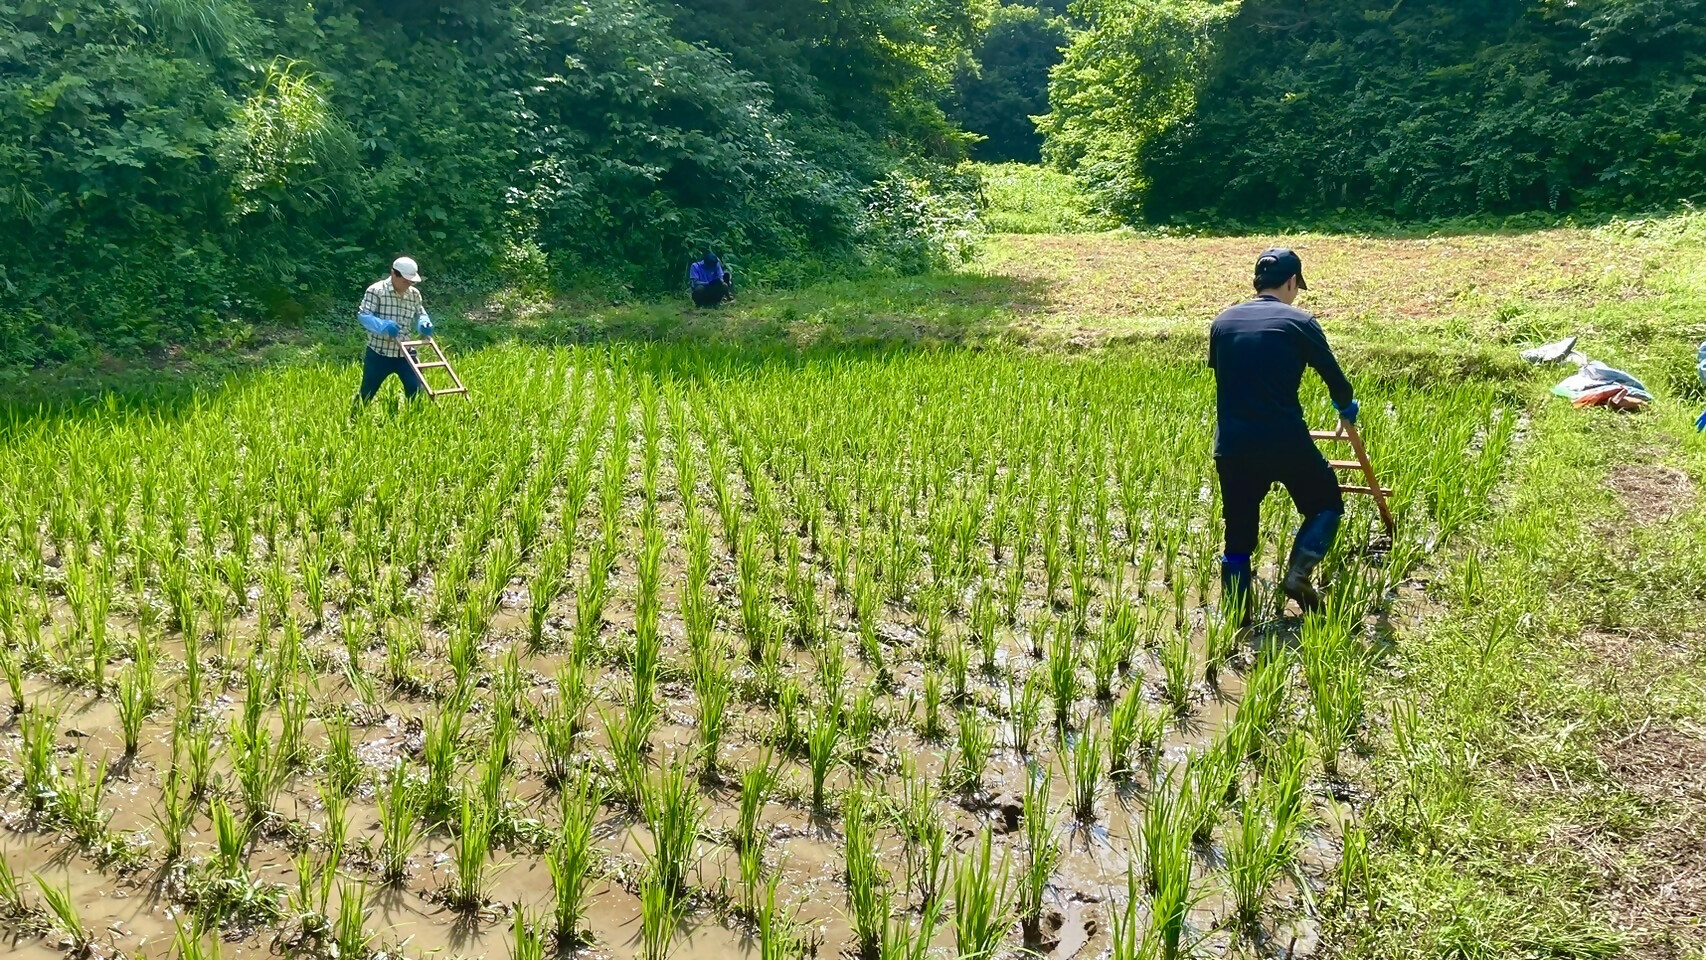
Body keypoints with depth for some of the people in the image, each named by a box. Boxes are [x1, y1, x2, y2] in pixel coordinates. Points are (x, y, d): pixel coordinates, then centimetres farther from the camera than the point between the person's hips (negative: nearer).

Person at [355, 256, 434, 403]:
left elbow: (419, 315, 16)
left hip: (404, 353, 4)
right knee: (366, 393, 7)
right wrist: (383, 325, -36)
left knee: (416, 391, 0)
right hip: (379, 353, -4)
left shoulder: (414, 294, 5)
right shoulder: (376, 291, -11)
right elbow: (363, 315, -17)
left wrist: (424, 324, -9)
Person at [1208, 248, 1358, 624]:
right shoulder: (1298, 322, -1)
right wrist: (1346, 406, 30)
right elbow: (1334, 376, 8)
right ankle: (1298, 575, 1)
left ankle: (1238, 618, 10)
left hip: (1231, 446, 3)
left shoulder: (1222, 322, 10)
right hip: (1285, 441, -3)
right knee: (1327, 504, 20)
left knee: (1238, 534, 13)